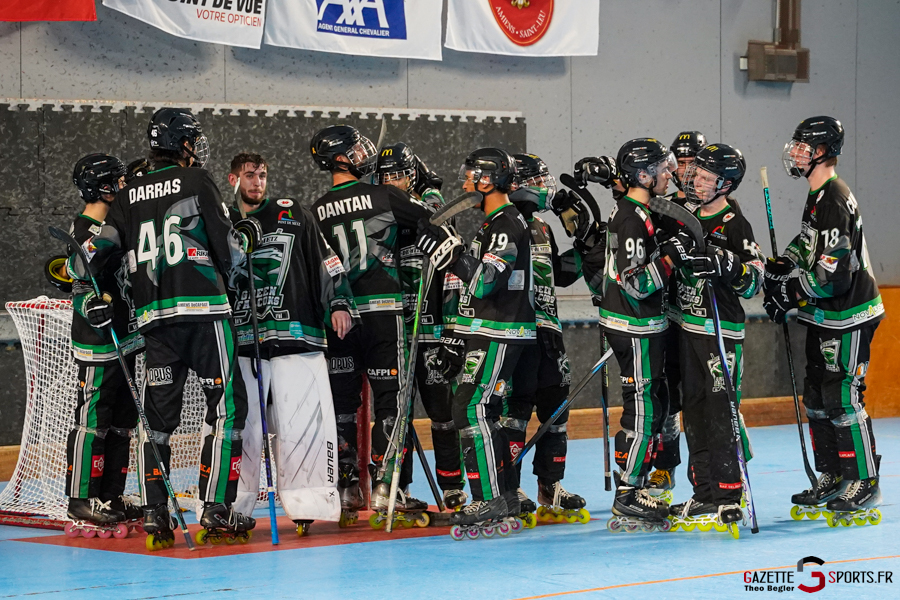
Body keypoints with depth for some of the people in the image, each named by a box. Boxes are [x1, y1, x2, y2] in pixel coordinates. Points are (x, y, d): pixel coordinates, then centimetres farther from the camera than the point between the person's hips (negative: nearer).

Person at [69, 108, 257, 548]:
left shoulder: (128, 196, 15)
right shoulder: (196, 183, 0)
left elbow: (100, 254, 9)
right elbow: (228, 253, -2)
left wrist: (96, 297, 16)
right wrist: (247, 237, 16)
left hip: (153, 317, 5)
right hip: (203, 310, -5)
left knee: (159, 413, 9)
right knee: (226, 406, -1)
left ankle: (154, 514, 2)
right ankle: (216, 509, -8)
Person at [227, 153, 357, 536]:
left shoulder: (293, 215, 10)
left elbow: (325, 259, 8)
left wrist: (339, 303, -3)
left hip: (294, 335, -2)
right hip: (240, 341, 2)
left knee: (300, 418, -10)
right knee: (241, 424, -1)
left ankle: (306, 503, -7)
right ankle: (233, 507, 6)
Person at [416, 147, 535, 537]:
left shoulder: (508, 224, -14)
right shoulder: (489, 224, 19)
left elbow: (486, 282, -25)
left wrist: (450, 252, -29)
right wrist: (458, 340, 23)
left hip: (501, 334, -10)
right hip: (485, 333, 10)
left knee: (473, 408, -16)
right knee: (484, 410, 11)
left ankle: (492, 502, -17)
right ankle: (506, 498, 16)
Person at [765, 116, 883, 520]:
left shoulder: (834, 202, -23)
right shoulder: (817, 196, 10)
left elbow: (834, 276, -27)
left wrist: (789, 292, -18)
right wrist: (780, 268, 8)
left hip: (848, 317, -10)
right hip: (823, 316, 10)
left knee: (843, 400, -7)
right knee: (816, 397, 13)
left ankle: (865, 484, 2)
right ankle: (832, 479, 22)